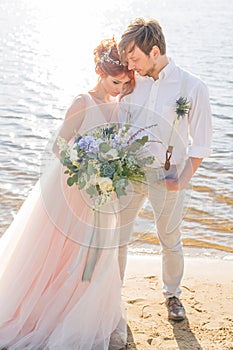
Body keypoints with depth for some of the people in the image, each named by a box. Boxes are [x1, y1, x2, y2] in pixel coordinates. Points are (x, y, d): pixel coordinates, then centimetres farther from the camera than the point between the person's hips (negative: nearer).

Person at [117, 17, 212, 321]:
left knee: (171, 241, 15)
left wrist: (183, 180, -12)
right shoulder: (132, 81, -2)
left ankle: (173, 295, 38)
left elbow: (201, 143, -4)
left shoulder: (193, 87, -11)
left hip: (166, 177, -2)